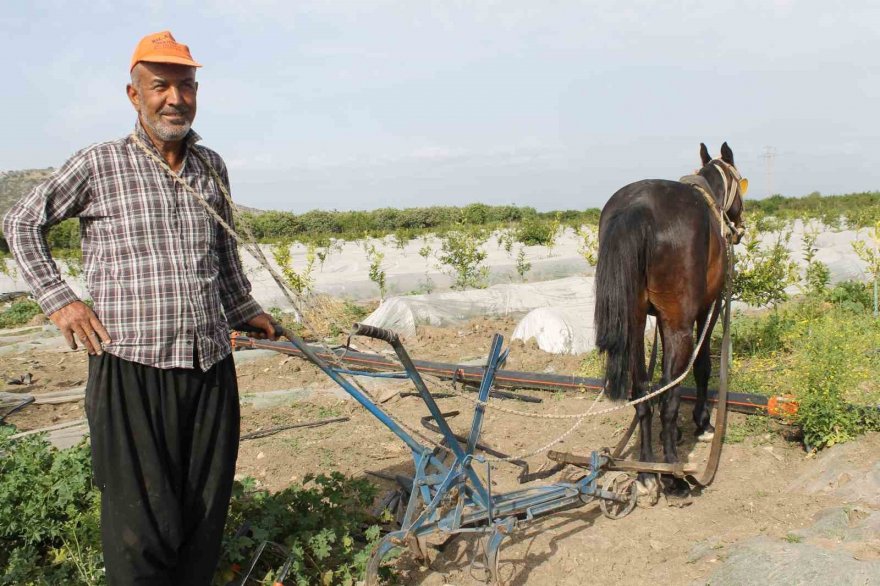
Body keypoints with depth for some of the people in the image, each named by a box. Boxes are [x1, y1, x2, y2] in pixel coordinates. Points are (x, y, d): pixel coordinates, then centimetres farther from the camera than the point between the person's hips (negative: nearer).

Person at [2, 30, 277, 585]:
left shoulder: (212, 167, 13)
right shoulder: (99, 164, 0)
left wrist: (246, 310, 29)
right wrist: (58, 299, 3)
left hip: (212, 368, 4)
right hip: (132, 367, -4)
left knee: (207, 516, 11)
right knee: (143, 523, 1)